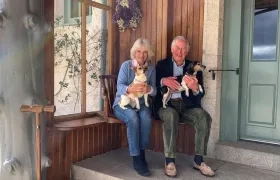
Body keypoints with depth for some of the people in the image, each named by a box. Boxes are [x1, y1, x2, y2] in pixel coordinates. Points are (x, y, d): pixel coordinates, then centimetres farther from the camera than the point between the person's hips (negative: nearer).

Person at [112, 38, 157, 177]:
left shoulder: (151, 68, 4)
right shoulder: (126, 65, -4)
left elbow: (154, 91, -4)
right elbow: (120, 87, -16)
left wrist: (148, 89, -29)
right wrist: (130, 89, -39)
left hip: (141, 104, 2)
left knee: (146, 118, -31)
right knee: (133, 118, -34)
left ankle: (141, 154, -13)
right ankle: (136, 159, -23)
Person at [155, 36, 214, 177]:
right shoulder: (162, 64, 11)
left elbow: (201, 95, 4)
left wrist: (195, 88, -20)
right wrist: (163, 81, -18)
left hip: (187, 105, 2)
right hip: (167, 104, -2)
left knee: (204, 116, -26)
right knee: (171, 116, -35)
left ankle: (198, 160, -14)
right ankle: (169, 161, -25)